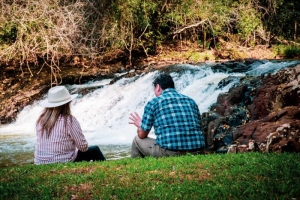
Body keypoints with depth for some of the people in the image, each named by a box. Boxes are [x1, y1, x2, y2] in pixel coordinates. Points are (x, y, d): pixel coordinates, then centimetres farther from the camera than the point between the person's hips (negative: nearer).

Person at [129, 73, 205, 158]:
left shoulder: (153, 103, 4)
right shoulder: (191, 101, 16)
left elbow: (142, 135, 10)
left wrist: (139, 125, 34)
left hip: (170, 153, -4)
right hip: (197, 153, 4)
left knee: (137, 140, 20)